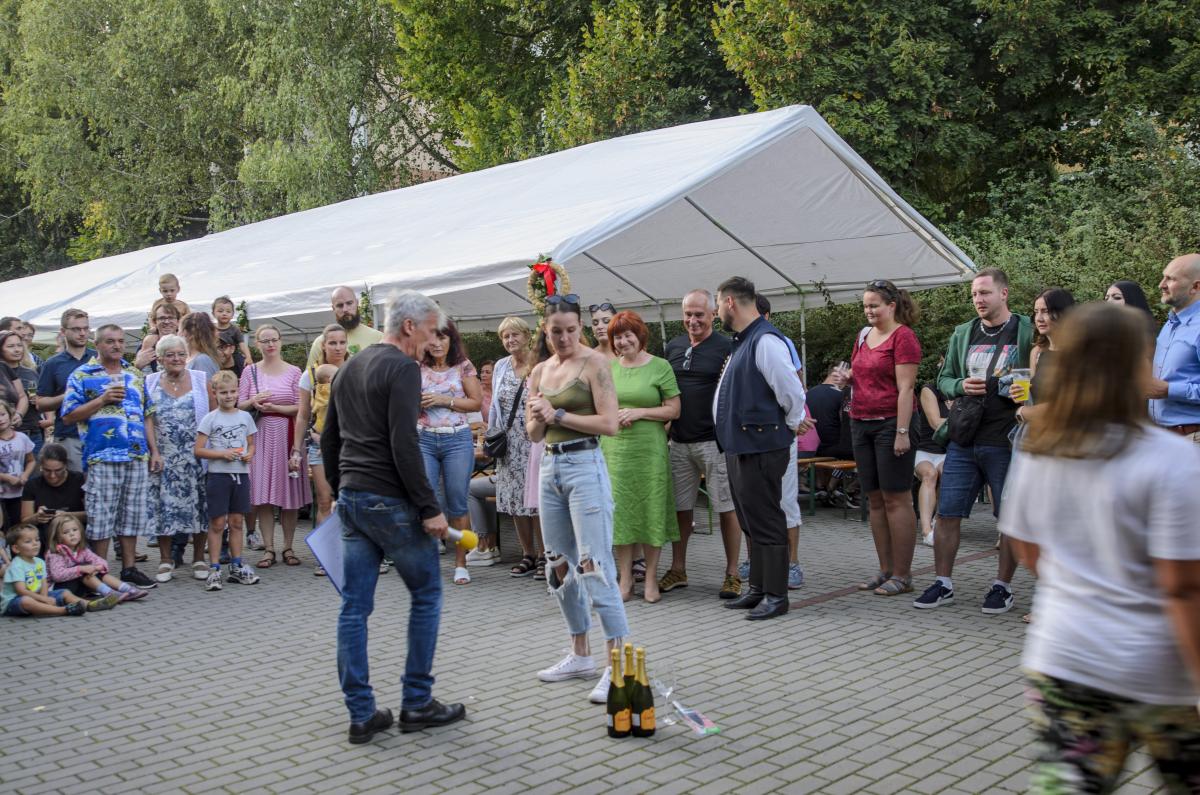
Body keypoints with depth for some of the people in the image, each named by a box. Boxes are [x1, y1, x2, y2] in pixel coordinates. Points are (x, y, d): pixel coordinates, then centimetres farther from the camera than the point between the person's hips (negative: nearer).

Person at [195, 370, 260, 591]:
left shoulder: (245, 417, 9)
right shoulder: (210, 418, -2)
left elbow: (251, 444, 17)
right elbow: (198, 450, -5)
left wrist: (249, 455, -5)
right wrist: (223, 454, -16)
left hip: (241, 474, 3)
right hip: (218, 475, -3)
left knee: (236, 521, 9)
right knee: (217, 523, -2)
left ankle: (237, 567, 17)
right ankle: (214, 570, 3)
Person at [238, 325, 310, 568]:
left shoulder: (293, 372, 3)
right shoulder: (250, 372, 9)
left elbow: (301, 408, -1)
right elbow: (239, 406, 8)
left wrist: (275, 407, -13)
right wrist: (253, 402, -11)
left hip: (286, 435, -1)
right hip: (260, 436, 1)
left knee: (289, 494, 0)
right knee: (263, 495, -1)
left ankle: (288, 547, 9)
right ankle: (269, 549, 5)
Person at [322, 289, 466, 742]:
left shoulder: (349, 367, 16)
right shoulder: (403, 368, -12)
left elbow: (329, 440, 21)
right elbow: (404, 446, -20)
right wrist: (430, 508, -17)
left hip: (351, 500, 8)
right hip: (390, 501, -8)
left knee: (355, 605, 7)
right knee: (426, 594, 6)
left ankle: (361, 713, 12)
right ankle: (417, 703, 11)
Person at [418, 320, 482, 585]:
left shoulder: (463, 367, 3)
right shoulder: (418, 369, 7)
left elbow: (476, 402, -1)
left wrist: (444, 400, -11)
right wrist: (417, 402, -10)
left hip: (457, 439, -1)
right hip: (424, 440, 2)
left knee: (457, 503, 1)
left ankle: (460, 563, 10)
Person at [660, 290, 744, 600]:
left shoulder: (726, 347, -4)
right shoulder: (673, 347, 11)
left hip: (715, 441, -5)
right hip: (679, 441, 5)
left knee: (727, 507, 0)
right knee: (680, 507, 12)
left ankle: (732, 574, 9)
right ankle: (678, 570, 24)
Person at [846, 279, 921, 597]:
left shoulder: (903, 336, -8)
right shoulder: (864, 335, 14)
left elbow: (905, 388, -14)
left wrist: (902, 432, -19)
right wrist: (847, 377, 4)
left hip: (890, 424, -8)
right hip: (861, 424, 8)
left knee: (896, 500, -3)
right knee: (875, 500, 10)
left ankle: (902, 575, 3)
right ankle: (885, 571, 17)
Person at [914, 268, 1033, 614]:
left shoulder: (1027, 332, -1)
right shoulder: (963, 334, 12)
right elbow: (944, 379, 17)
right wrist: (961, 386, -5)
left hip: (1005, 442, -4)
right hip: (962, 441, 4)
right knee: (947, 514, 5)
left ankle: (1002, 586, 20)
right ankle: (943, 584, 17)